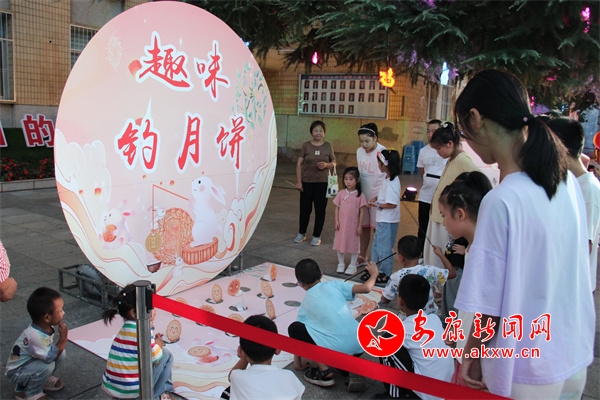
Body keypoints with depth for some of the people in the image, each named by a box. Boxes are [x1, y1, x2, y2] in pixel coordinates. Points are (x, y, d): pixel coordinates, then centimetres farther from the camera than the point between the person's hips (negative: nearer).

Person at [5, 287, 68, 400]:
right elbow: (51, 357, -30)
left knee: (61, 353, -8)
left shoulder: (45, 326, -11)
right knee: (47, 366, -31)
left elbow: (50, 351, 3)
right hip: (17, 371, -8)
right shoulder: (35, 336, -37)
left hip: (31, 362, 8)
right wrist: (63, 338, -31)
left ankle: (43, 380, 13)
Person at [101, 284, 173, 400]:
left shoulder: (126, 327, 7)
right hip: (131, 390, -8)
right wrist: (158, 345, 2)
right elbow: (156, 358, -16)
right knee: (166, 355, 5)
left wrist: (153, 342, 2)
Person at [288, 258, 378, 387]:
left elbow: (297, 331, 18)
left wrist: (298, 362, 32)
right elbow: (366, 288, 4)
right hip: (360, 344, 5)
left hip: (338, 351, -5)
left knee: (293, 328, 6)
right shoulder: (334, 284, 9)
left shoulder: (305, 304, 10)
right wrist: (374, 274, 25)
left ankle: (324, 372, 4)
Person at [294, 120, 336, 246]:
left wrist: (326, 165, -16)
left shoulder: (328, 146, 1)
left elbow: (334, 163, 6)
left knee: (320, 209, 4)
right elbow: (299, 164, -2)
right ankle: (301, 233, 26)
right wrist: (298, 181, -7)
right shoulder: (306, 146, -1)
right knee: (305, 208, 8)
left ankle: (316, 236, 17)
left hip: (323, 183, 0)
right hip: (307, 182, 0)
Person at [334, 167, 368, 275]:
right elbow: (337, 208, 3)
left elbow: (362, 211, -6)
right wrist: (336, 221, -3)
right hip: (341, 224, 3)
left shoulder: (360, 195, -8)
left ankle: (352, 265, 22)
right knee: (340, 243, 12)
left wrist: (360, 225, -7)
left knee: (353, 244, 8)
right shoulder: (341, 193, -1)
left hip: (353, 225, -2)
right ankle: (341, 264, 28)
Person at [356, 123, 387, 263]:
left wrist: (379, 196, -18)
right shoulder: (359, 151, 2)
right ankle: (362, 256, 26)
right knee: (364, 226, 14)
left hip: (378, 196, -6)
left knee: (377, 227, 2)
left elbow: (387, 176, -15)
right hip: (363, 195, 6)